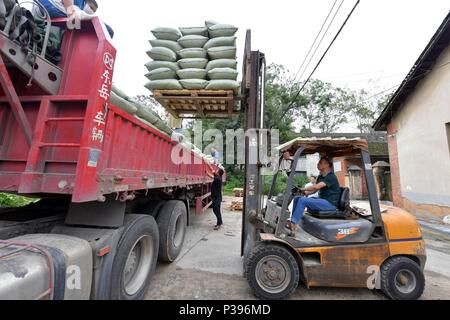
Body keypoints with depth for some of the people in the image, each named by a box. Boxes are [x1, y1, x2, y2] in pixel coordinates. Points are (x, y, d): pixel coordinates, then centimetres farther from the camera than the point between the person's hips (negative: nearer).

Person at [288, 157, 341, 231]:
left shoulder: (331, 177, -14)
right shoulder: (320, 177, 16)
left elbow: (316, 187, -25)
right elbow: (314, 190, 16)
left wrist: (302, 189, -16)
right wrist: (305, 193, -3)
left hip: (330, 203, -9)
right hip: (321, 200, 9)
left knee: (303, 200, -26)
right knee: (297, 198, -2)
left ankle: (292, 224, -21)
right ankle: (292, 221, -6)